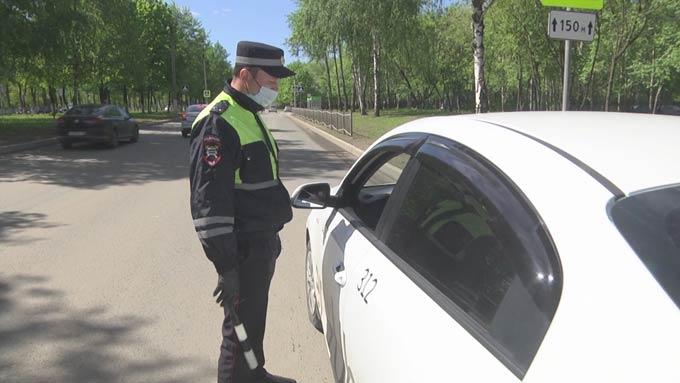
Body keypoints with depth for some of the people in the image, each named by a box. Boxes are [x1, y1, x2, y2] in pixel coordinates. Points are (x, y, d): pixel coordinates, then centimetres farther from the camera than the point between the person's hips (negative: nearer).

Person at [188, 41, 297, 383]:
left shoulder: (249, 114, 13)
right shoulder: (219, 122, -19)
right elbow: (209, 201, -24)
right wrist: (226, 266, -24)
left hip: (262, 242, 10)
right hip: (243, 248, -10)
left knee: (255, 320, 24)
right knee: (240, 329, 2)